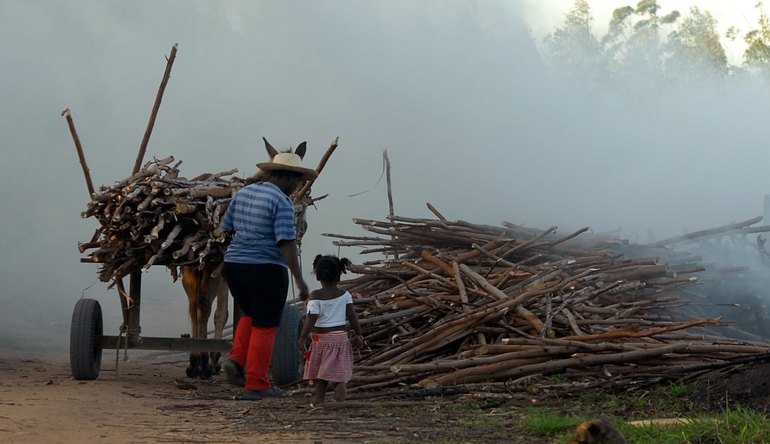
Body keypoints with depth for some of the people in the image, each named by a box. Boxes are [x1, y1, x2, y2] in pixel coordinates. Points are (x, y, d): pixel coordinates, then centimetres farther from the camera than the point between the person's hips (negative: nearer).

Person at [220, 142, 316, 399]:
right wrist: (299, 280, -18)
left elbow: (226, 227, 16)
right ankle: (256, 385, 6)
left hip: (234, 265, 7)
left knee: (251, 315, 27)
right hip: (266, 270, -7)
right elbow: (287, 242, -20)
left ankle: (236, 359, 8)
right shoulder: (281, 202, -14)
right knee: (265, 327, 4)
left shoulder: (243, 193, 9)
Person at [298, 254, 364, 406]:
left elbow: (312, 318, -16)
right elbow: (352, 316, -2)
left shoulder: (315, 296, -9)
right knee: (340, 370, 6)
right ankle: (340, 398, -11)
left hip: (322, 337, -2)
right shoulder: (345, 294, -2)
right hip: (341, 336, 2)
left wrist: (302, 337, -11)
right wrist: (358, 334, 7)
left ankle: (319, 398, 11)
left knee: (320, 371, 10)